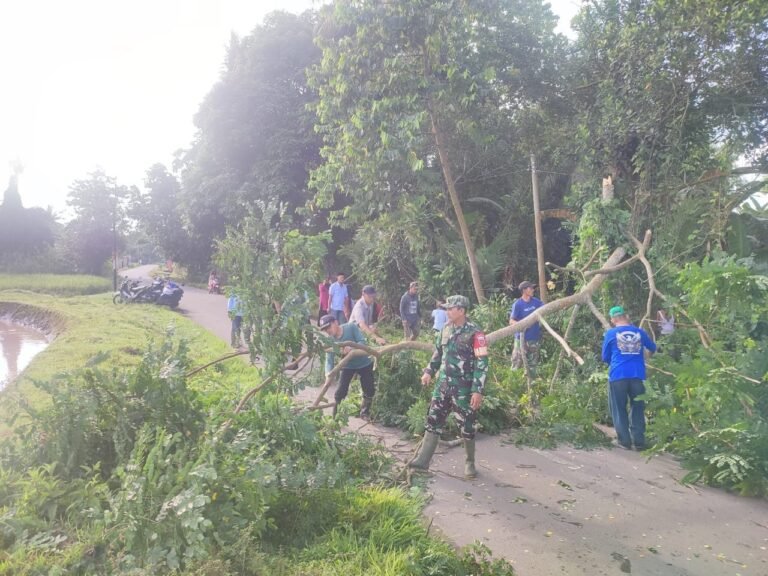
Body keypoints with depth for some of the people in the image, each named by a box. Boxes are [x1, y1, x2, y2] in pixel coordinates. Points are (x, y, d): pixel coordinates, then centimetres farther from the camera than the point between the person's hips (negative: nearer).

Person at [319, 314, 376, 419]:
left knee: (369, 390, 5)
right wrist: (328, 375, -41)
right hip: (347, 366, 1)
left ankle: (365, 412, 28)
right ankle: (335, 414, 5)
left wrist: (351, 348, -48)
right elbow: (329, 360, -23)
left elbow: (363, 342, -29)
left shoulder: (351, 327, -24)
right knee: (341, 391, -10)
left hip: (365, 363, -1)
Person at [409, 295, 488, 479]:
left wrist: (478, 390, -20)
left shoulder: (474, 334, -15)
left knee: (467, 426, 6)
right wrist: (429, 371, 11)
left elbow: (482, 364, -16)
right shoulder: (446, 329, 6)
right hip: (443, 384, 6)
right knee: (433, 420, 8)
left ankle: (469, 463, 24)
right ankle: (422, 460, 14)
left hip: (464, 388, -6)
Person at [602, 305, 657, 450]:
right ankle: (639, 441, 12)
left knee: (619, 409, 8)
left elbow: (605, 358, 9)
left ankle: (625, 441, 8)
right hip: (637, 375, 2)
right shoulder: (639, 332, 10)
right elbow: (653, 348, 27)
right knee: (638, 408, 12)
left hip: (618, 375, -2)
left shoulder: (611, 334, 3)